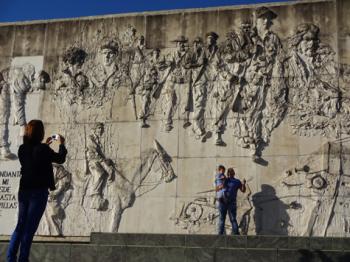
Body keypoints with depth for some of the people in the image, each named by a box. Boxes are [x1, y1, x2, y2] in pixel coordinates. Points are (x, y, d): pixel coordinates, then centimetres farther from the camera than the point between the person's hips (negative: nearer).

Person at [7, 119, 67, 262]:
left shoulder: (22, 149, 3)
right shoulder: (43, 149, -14)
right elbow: (60, 159, 0)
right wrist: (62, 144, 16)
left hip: (24, 191, 6)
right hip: (39, 192, -6)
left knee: (20, 226, 15)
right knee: (30, 228, 0)